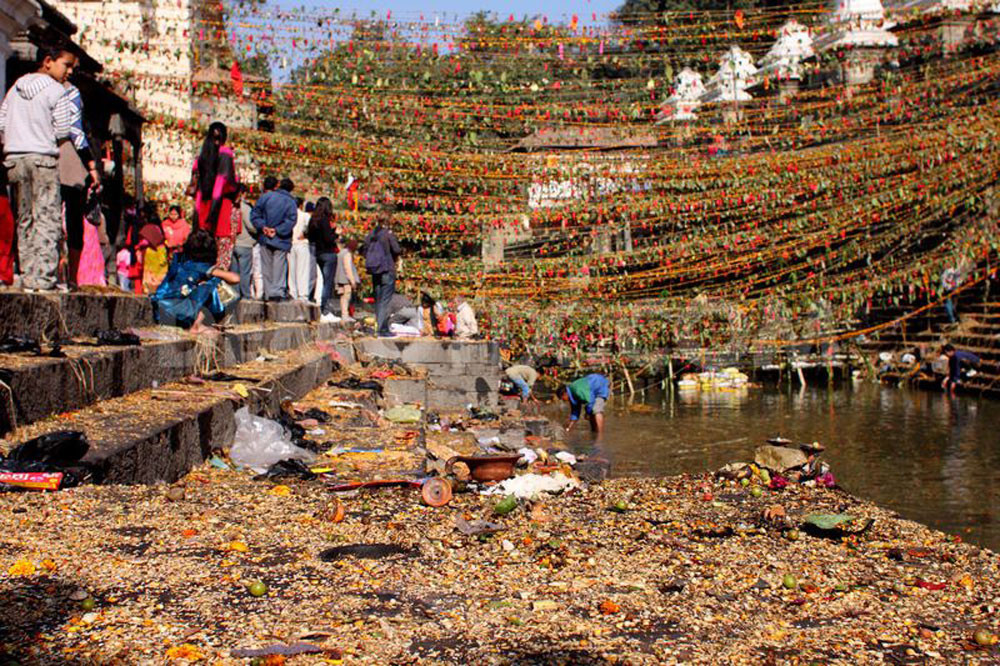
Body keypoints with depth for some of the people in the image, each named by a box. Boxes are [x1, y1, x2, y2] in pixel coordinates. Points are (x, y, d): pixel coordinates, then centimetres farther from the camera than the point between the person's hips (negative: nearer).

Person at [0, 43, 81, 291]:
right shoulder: (57, 91, -6)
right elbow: (63, 132, -9)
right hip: (44, 159, -6)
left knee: (25, 219, 11)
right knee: (47, 219, -6)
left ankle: (28, 276, 11)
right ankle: (43, 278, -11)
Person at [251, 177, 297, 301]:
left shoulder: (266, 196, 2)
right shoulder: (291, 202, -2)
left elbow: (255, 214, -1)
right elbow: (290, 221, -13)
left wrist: (263, 226, -6)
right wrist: (277, 230, -12)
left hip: (265, 239, 2)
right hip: (281, 240, -2)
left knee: (267, 266, 8)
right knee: (279, 266, 2)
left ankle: (268, 293, 9)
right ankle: (278, 291, -7)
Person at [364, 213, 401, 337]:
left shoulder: (371, 234, 7)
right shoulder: (388, 233, -10)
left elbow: (365, 252, 10)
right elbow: (397, 250, -12)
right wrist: (394, 256, 8)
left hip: (375, 271, 6)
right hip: (387, 270, -6)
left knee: (378, 300, 13)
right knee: (385, 300, -5)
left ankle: (378, 326, 16)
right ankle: (383, 329, -8)